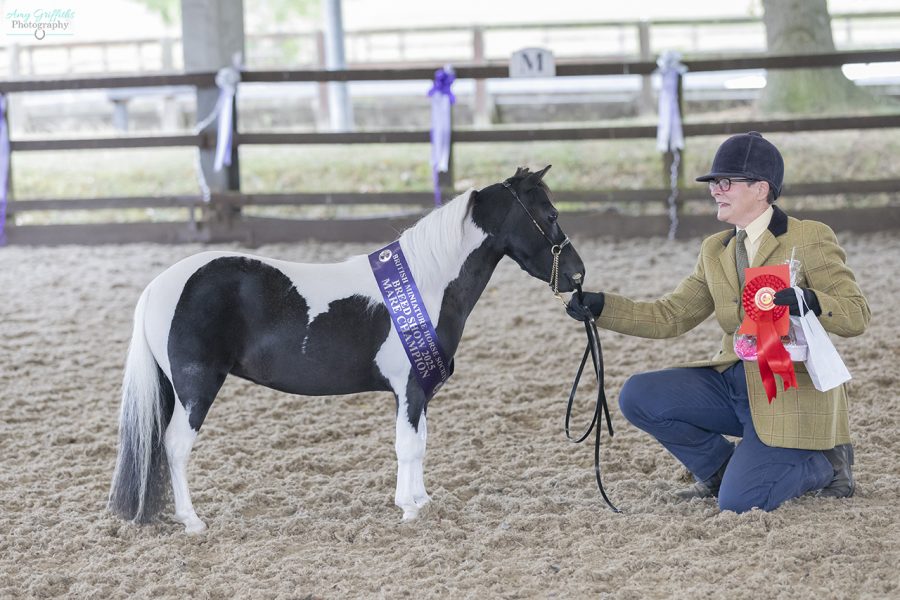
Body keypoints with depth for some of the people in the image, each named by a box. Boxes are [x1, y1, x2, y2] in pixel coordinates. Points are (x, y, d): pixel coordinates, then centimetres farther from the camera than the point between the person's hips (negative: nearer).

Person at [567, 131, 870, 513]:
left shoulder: (810, 239, -8)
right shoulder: (715, 250, 11)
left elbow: (857, 316, -12)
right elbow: (669, 317, 9)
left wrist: (811, 301, -33)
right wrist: (601, 307, -4)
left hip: (791, 392, -7)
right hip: (733, 380, 7)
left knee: (738, 502, -21)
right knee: (637, 396, -10)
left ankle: (824, 463, 9)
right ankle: (723, 468, 11)